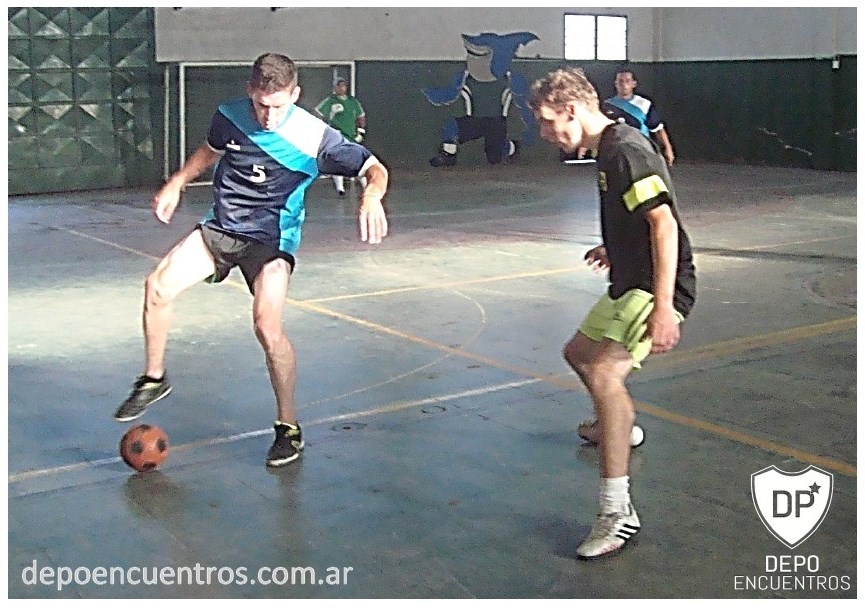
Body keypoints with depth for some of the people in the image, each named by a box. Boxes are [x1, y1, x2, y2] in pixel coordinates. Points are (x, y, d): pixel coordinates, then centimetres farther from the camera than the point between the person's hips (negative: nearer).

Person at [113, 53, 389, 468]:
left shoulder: (313, 137, -18)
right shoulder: (229, 117, -5)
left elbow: (375, 169, -16)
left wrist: (372, 196, -37)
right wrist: (175, 184, 15)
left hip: (271, 239, -4)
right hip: (219, 228, 4)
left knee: (267, 326, -22)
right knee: (158, 285, -13)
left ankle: (288, 427, -3)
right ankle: (153, 380, 11)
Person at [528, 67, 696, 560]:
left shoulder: (627, 150, -19)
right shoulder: (610, 149, 11)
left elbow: (665, 223, -27)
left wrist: (663, 308, -32)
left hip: (656, 287, -11)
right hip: (631, 284, 11)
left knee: (604, 373, -28)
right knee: (579, 353, 27)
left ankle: (618, 510, -24)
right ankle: (623, 428, 54)